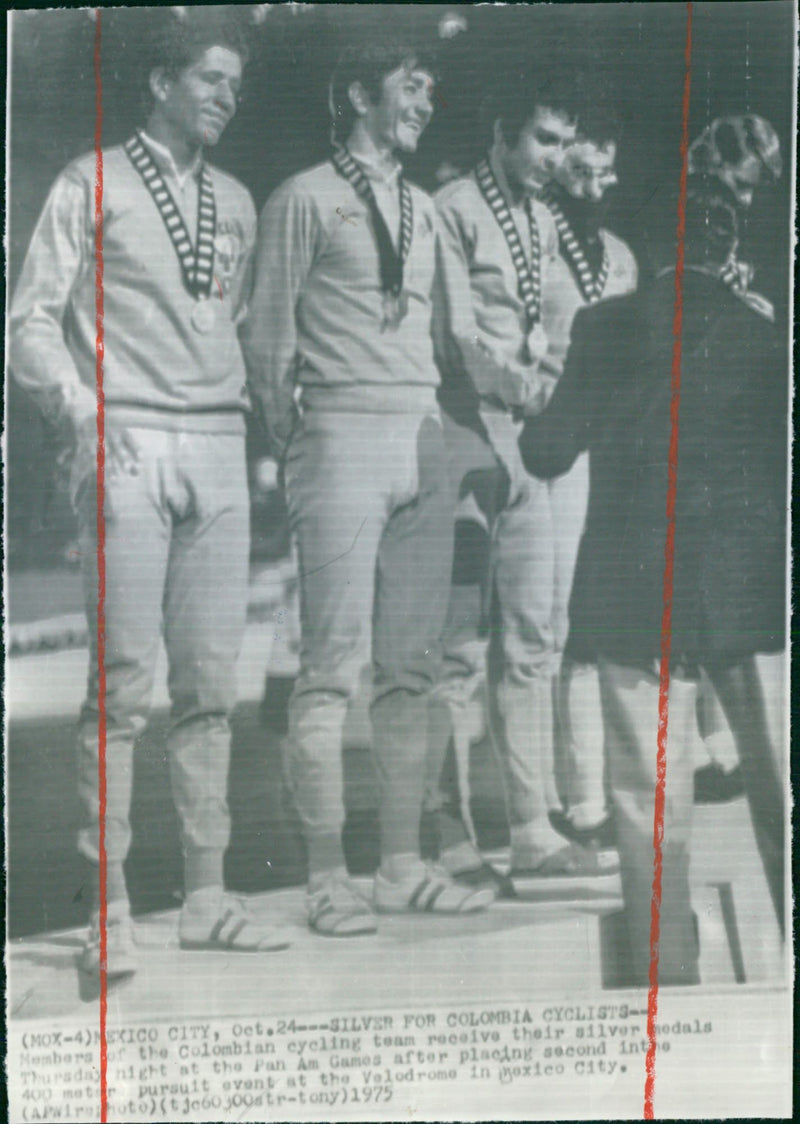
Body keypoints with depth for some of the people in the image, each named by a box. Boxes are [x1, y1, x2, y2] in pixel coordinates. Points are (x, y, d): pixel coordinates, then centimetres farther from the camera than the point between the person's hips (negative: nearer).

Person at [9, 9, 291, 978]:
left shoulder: (235, 204, 20)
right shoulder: (93, 183, 4)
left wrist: (258, 425, 9)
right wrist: (83, 410, -13)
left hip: (218, 450, 5)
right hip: (129, 450, -5)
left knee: (210, 682, 5)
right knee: (123, 685, -7)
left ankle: (206, 896, 12)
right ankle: (109, 909, 0)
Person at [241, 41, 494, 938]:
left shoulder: (421, 209, 22)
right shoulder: (305, 199, 1)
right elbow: (269, 335, -1)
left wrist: (436, 421, 13)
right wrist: (289, 447, -1)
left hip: (421, 439, 7)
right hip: (343, 436, -7)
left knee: (411, 667, 6)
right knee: (332, 665, -7)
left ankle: (402, 868, 12)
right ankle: (327, 879, -2)